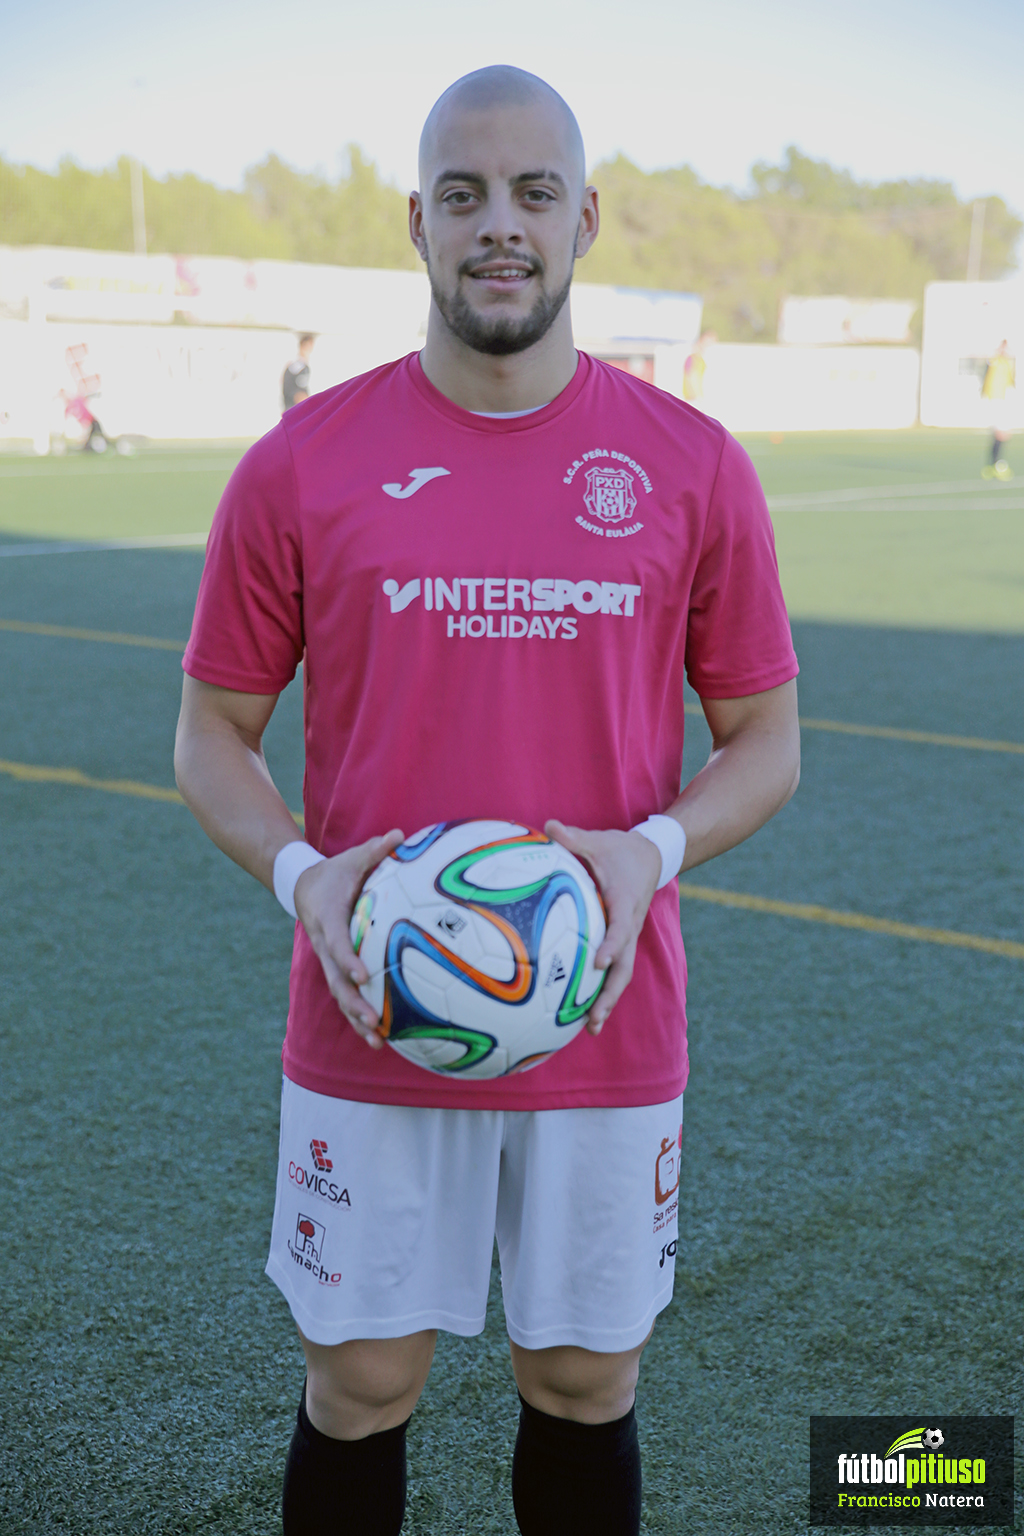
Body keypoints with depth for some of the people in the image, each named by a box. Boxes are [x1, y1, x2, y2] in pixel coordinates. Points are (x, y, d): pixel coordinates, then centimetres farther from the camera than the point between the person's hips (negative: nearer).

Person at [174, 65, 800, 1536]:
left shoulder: (695, 468, -1)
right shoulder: (301, 465, -2)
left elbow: (765, 739, 5)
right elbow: (213, 731, 4)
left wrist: (654, 851, -14)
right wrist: (299, 874, -15)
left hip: (607, 1024, 1)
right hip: (369, 1027, 0)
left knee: (585, 1383, 15)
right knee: (361, 1386, 12)